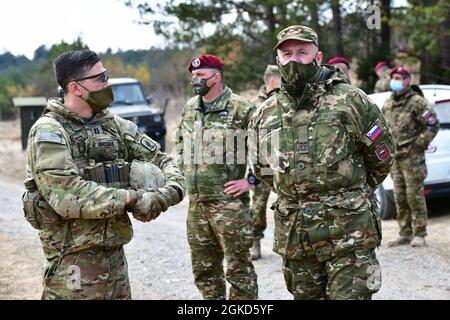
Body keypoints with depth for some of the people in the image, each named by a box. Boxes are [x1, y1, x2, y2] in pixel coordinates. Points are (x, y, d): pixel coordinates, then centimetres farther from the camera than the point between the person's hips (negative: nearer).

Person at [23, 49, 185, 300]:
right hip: (74, 258, -7)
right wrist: (130, 198, -22)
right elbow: (66, 194, -23)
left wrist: (172, 190, -8)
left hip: (115, 250, 7)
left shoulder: (114, 125, 9)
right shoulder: (49, 132, -11)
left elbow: (161, 159, 14)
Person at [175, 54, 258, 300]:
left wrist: (251, 180, -12)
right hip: (196, 203, 7)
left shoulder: (241, 109, -10)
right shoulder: (190, 108, 12)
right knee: (204, 269, 15)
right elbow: (181, 142, 28)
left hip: (229, 203, -7)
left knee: (238, 267, 0)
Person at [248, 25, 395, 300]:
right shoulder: (266, 113, 8)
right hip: (293, 234, 5)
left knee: (349, 294, -7)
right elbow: (261, 167, 22)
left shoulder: (349, 100, -4)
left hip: (347, 231, -4)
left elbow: (382, 157, 5)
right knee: (305, 294, 13)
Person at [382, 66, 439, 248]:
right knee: (400, 198, 7)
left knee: (415, 196, -5)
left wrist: (419, 144, -12)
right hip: (395, 157, 6)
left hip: (412, 157, -6)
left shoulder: (417, 102, -6)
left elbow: (433, 124, -10)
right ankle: (405, 234, 14)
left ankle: (419, 235, 1)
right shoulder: (388, 104, 14)